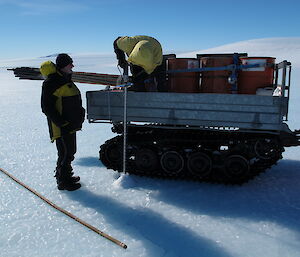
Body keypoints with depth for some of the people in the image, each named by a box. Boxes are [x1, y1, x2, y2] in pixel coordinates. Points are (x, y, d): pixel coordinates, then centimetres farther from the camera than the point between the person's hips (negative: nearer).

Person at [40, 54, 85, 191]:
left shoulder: (66, 79, 14)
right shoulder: (52, 83, -17)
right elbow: (46, 107, -19)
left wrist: (80, 114, 15)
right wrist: (61, 122, -21)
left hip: (70, 125, 10)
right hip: (61, 127, -10)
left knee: (70, 151, 19)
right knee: (65, 153, -3)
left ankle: (65, 175, 35)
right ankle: (63, 182, 11)